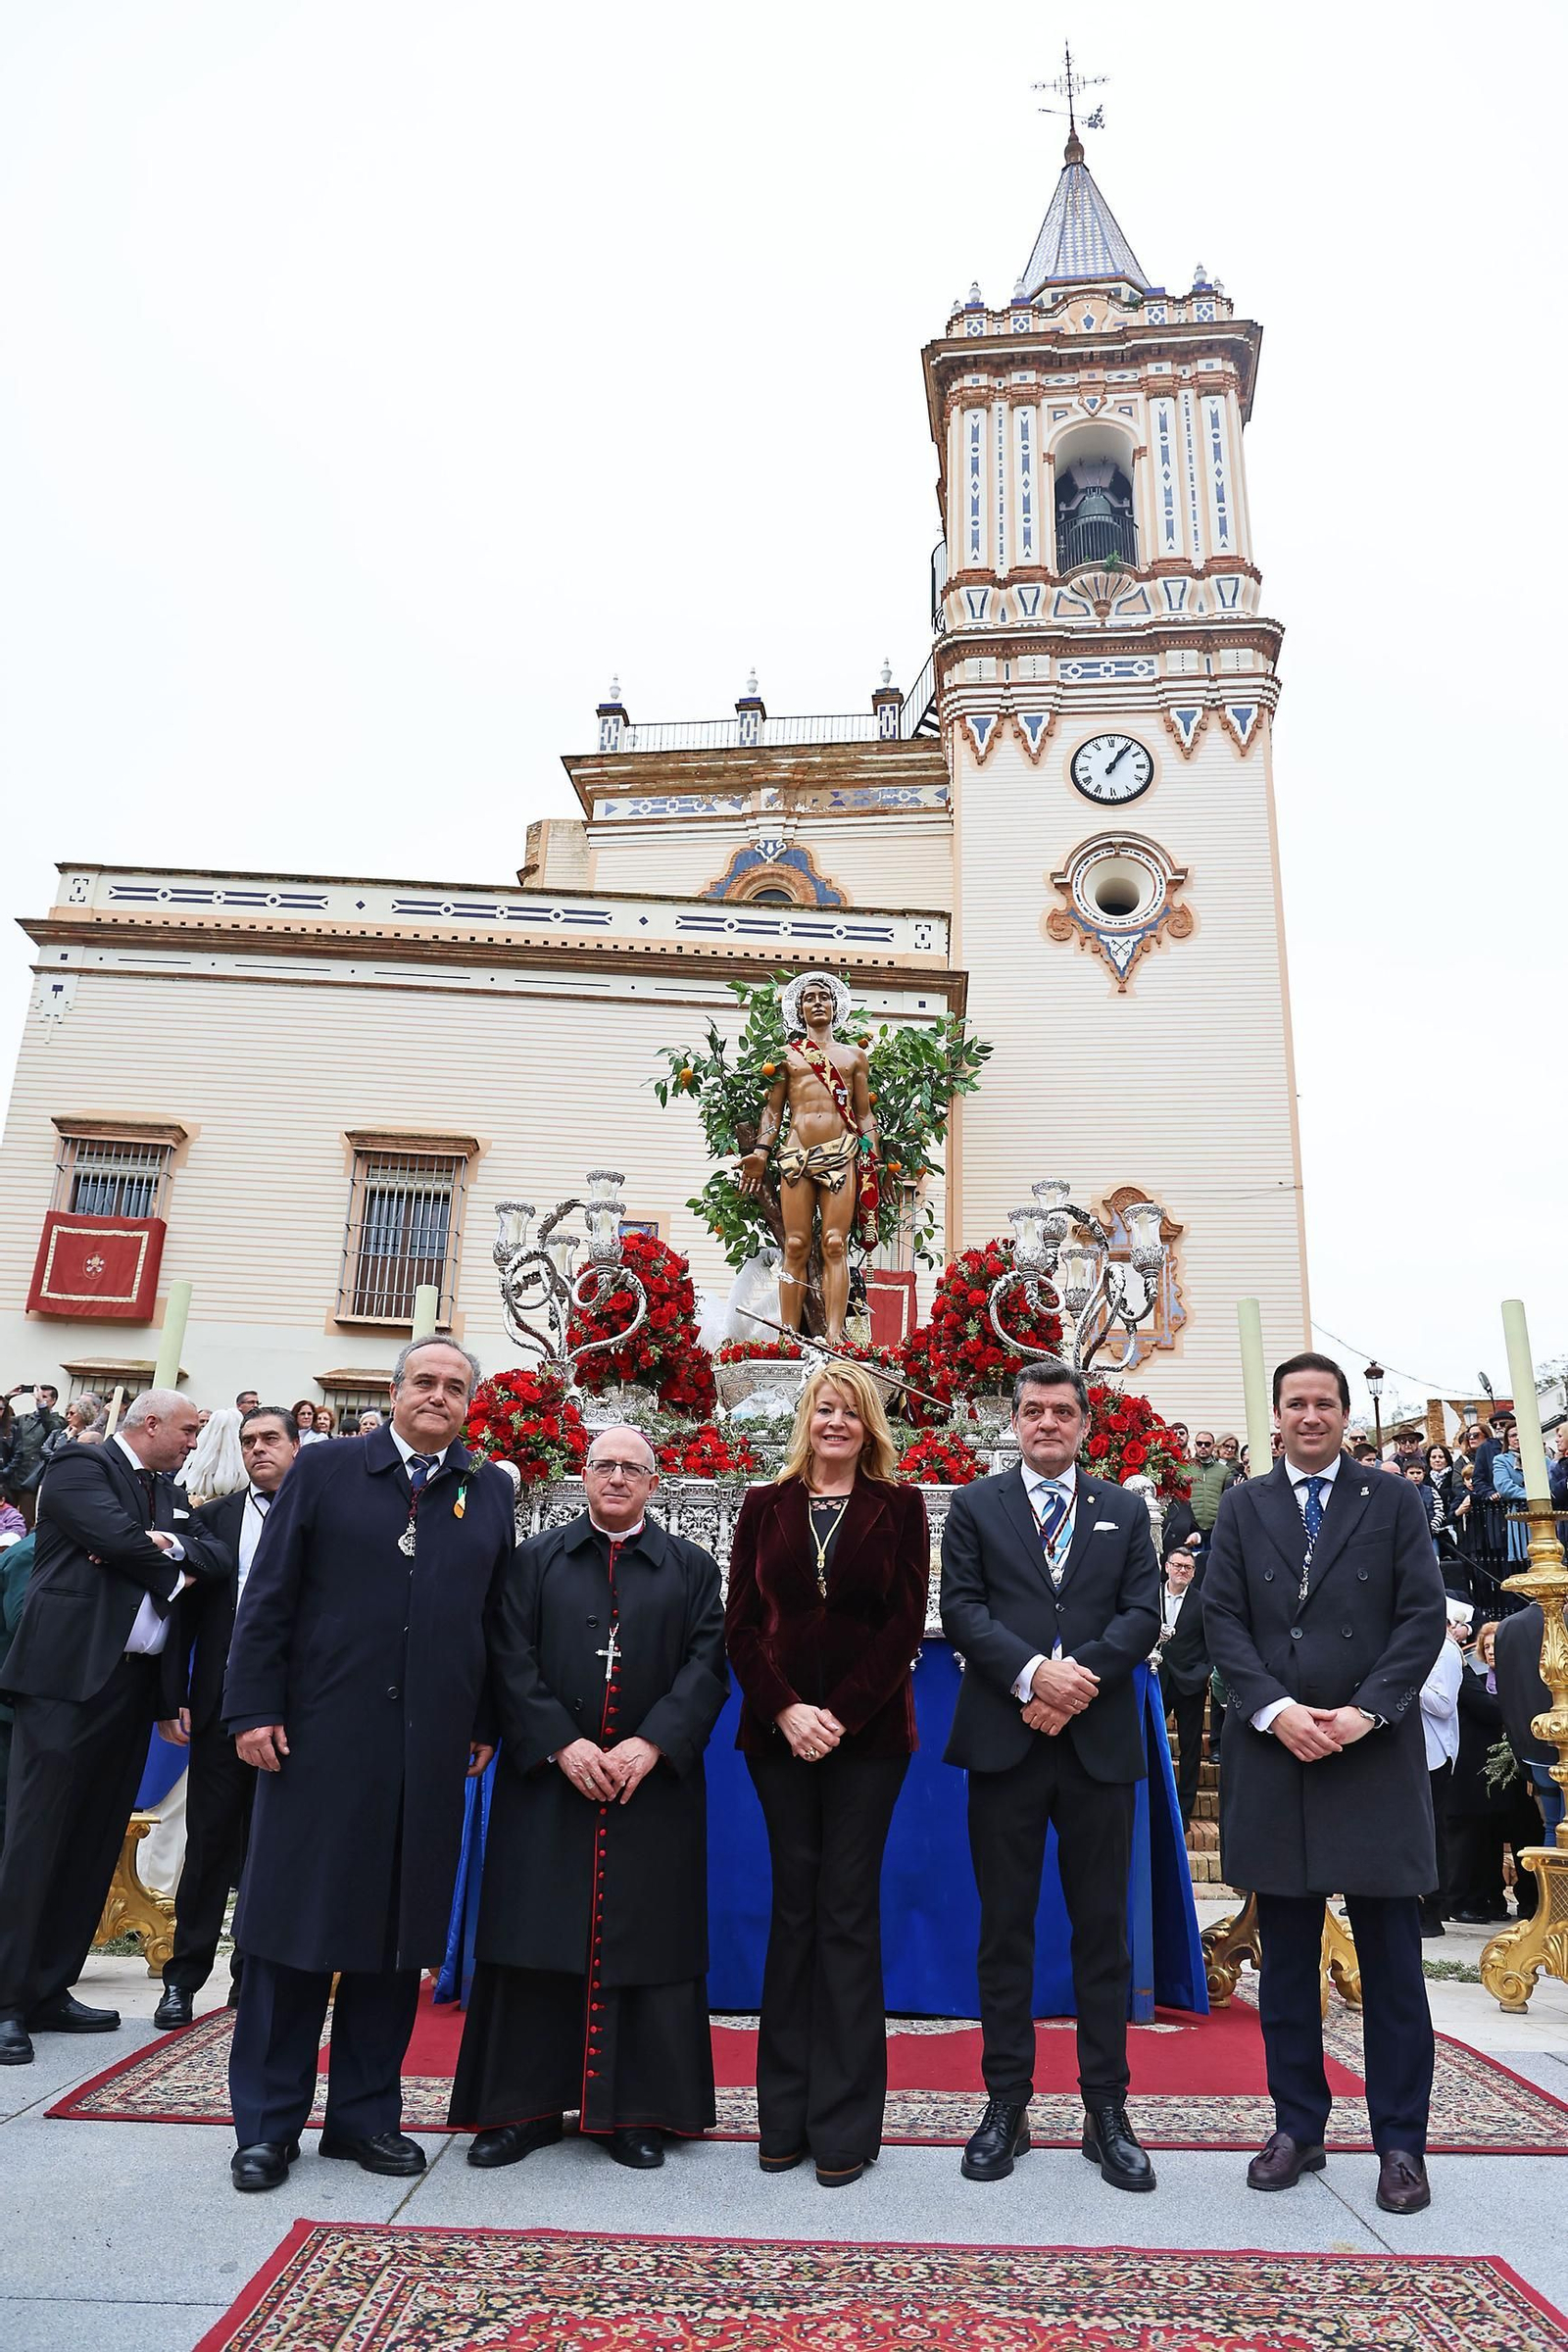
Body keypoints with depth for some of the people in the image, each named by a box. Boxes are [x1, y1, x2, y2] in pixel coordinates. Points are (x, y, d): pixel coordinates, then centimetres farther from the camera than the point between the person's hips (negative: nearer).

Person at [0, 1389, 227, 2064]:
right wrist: (173, 1573, -2)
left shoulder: (169, 1494, 19)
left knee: (95, 1843, 10)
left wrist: (164, 1543, -12)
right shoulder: (81, 1467, -3)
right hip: (69, 1676, -7)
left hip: (133, 1684, 8)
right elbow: (120, 1539, -18)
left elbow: (217, 1558, 6)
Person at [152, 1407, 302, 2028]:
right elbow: (188, 1605, 5)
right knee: (208, 1841, 6)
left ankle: (252, 1972, 23)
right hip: (221, 1700, 1)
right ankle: (183, 1977, 17)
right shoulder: (215, 1515, 8)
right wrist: (174, 1694, -3)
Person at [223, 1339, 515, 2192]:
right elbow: (267, 1598, -1)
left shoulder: (490, 1493, 8)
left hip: (432, 1748, 2)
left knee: (398, 1931, 10)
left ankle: (365, 2114, 26)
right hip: (321, 1735, -2)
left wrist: (486, 1726, 4)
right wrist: (254, 1708, -7)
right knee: (293, 1925, 6)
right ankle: (267, 2123, 21)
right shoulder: (324, 1469, 2)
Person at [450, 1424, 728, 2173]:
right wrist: (561, 1745, -13)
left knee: (644, 1943, 4)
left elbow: (706, 1664, -1)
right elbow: (513, 1662, -1)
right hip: (546, 1783, 0)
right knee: (536, 1944, 4)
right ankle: (524, 2105, 19)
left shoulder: (691, 1567, 7)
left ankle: (635, 2112, 18)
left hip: (654, 1788, 0)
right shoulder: (536, 1560, 7)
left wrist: (652, 1743, -14)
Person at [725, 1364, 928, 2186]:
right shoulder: (765, 1507, 6)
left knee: (848, 1910, 2)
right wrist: (786, 1711, -10)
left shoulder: (899, 1507, 1)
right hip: (779, 1732, 2)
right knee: (794, 1905, 8)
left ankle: (844, 2119, 13)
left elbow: (905, 1624, -4)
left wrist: (840, 1714, -12)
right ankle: (786, 2113, 19)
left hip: (867, 1732, -1)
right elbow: (741, 1624, 3)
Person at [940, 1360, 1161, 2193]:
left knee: (1102, 1927, 8)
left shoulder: (1125, 1511, 12)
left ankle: (1107, 2109, 19)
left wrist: (1081, 1676, -13)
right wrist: (1032, 1674, -17)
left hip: (1100, 1741, 1)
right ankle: (1006, 2104, 19)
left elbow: (1143, 1613, 2)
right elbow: (961, 1608, -3)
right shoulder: (975, 1506, 7)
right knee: (1006, 1927, 7)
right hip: (1004, 1741, -1)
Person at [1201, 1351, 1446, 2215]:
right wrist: (1276, 1710, -11)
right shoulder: (1243, 1506, 6)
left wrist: (1365, 1710, -12)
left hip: (1376, 1753, -1)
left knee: (1391, 1958, 6)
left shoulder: (1393, 1500, 3)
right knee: (1286, 1957, 11)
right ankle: (1297, 2127, 24)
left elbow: (1424, 1616, -3)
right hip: (1274, 1754, 2)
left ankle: (1400, 2141, 20)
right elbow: (1222, 1620, 1)